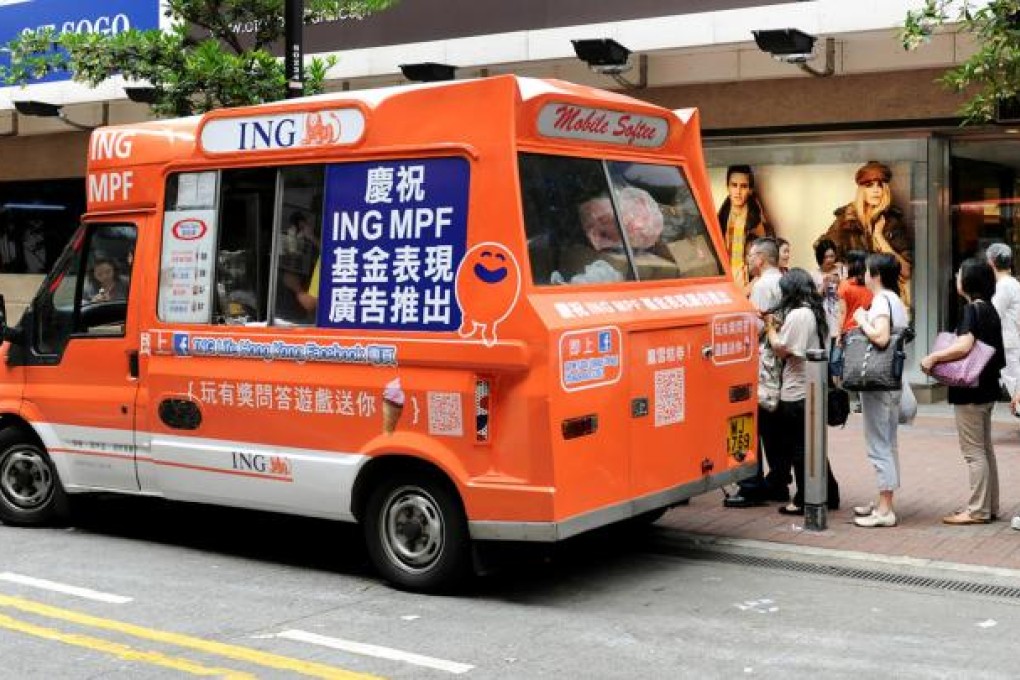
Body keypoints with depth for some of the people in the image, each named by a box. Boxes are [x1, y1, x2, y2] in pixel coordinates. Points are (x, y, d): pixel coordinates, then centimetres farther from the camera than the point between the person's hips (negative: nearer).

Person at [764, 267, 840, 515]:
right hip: (813, 389, 9)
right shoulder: (815, 313, 12)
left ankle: (804, 501, 4)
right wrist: (779, 328, 10)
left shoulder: (796, 315, -17)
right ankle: (829, 495, 23)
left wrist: (770, 327, -3)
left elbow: (782, 350, -16)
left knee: (798, 448, -1)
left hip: (795, 393, -9)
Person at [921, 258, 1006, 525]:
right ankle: (990, 506, 22)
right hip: (986, 388, 9)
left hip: (970, 392, -9)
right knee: (985, 449, 15)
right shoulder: (989, 309, 11)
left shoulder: (972, 309, -17)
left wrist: (933, 357, -20)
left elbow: (964, 346, -30)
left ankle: (978, 510, 1)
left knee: (974, 452, -3)